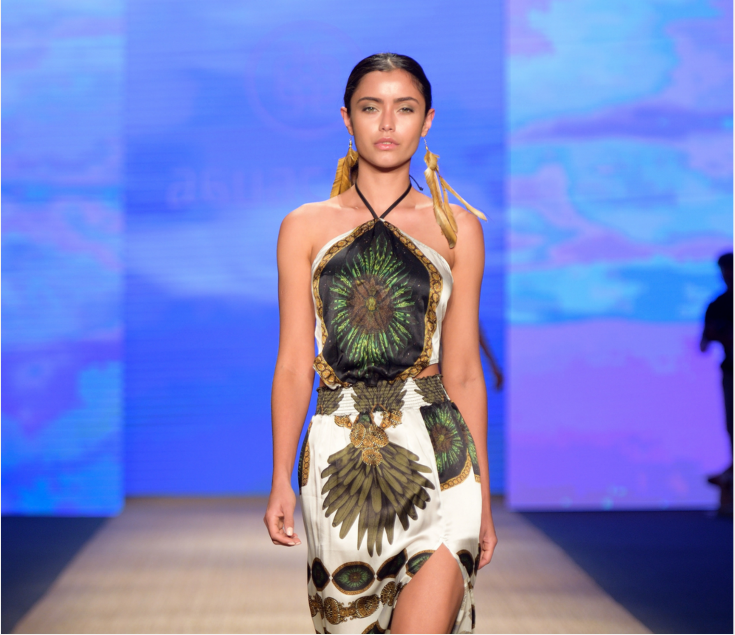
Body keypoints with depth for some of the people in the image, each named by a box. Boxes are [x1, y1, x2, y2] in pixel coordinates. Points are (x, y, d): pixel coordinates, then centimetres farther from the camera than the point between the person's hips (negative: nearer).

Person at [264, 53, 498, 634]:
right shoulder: (306, 227, 7)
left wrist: (483, 498, 9)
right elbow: (294, 366, 7)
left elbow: (464, 374, 9)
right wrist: (280, 482, 2)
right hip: (338, 451, 1)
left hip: (434, 453, -1)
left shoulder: (457, 229, 8)